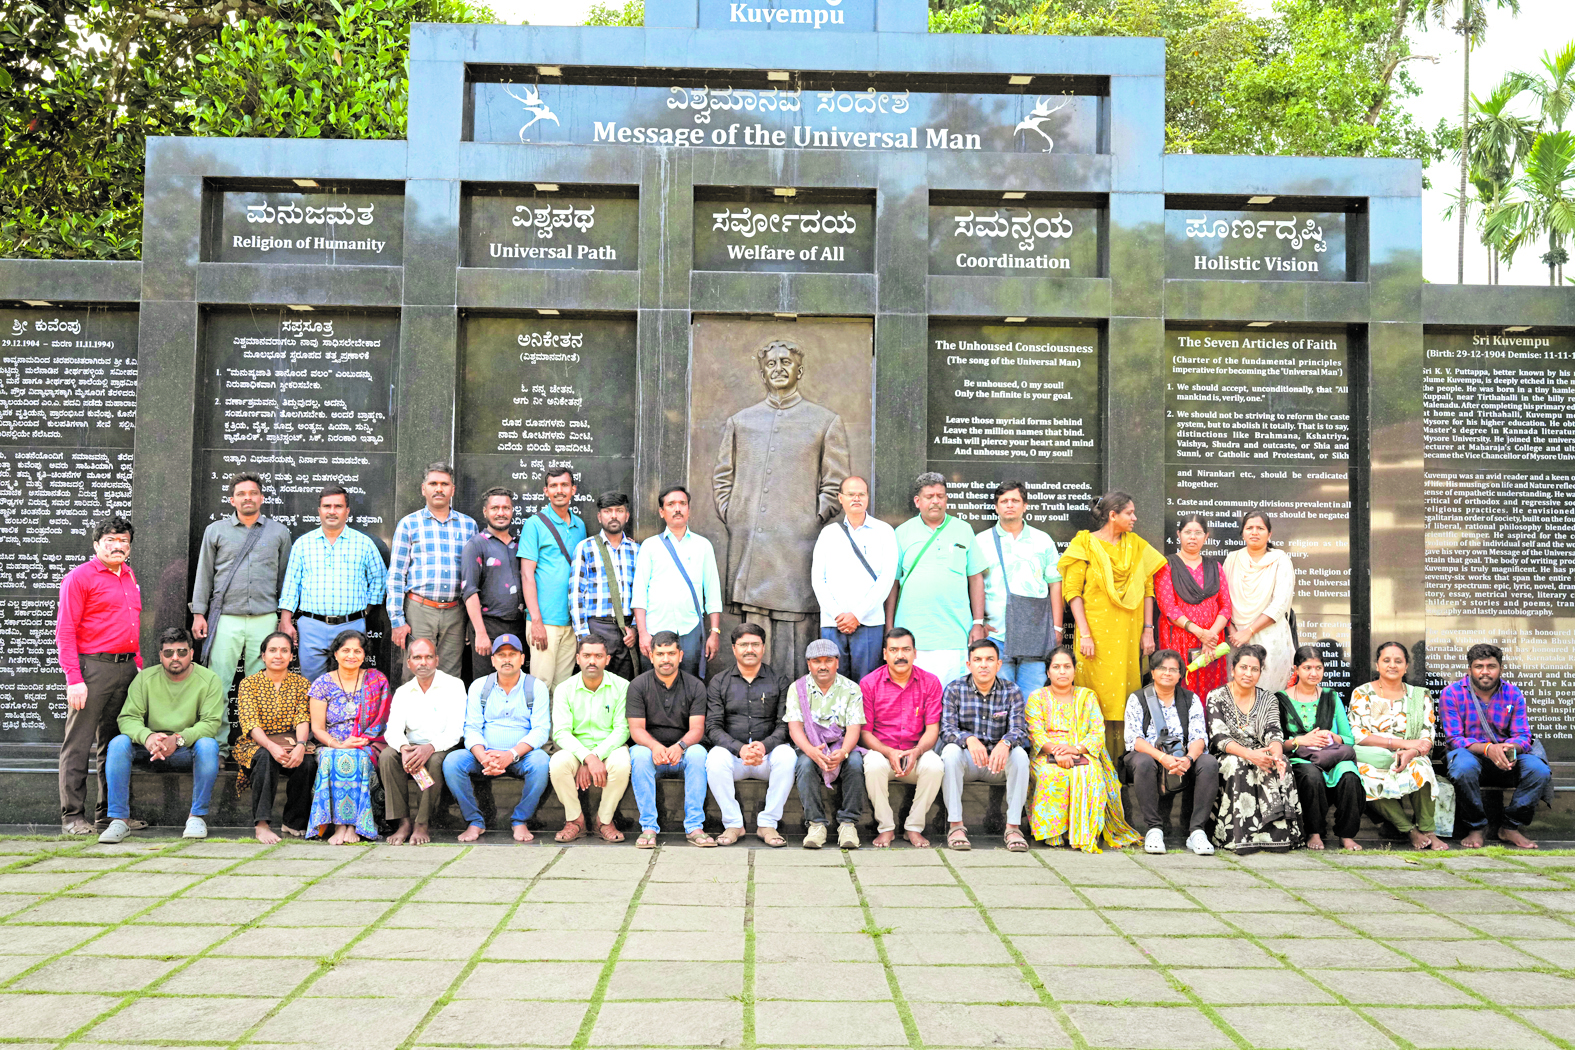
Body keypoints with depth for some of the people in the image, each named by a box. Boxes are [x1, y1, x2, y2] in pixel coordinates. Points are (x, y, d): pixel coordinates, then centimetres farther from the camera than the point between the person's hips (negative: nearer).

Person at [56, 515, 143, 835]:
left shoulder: (130, 578, 18)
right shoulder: (80, 577, -5)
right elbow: (65, 631, -9)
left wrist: (138, 665, 15)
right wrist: (74, 679, -16)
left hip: (126, 668, 7)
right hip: (92, 667, -7)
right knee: (79, 743, -2)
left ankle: (110, 813, 18)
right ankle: (73, 816, 3)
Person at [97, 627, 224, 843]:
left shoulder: (209, 680, -4)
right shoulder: (145, 678, 2)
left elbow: (211, 722, -13)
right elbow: (128, 718, -7)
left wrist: (178, 739, -31)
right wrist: (147, 737, -29)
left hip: (187, 750, -2)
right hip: (149, 750, 2)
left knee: (208, 744, -33)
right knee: (118, 743, -25)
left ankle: (198, 816, -21)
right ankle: (119, 820, -23)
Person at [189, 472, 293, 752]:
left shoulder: (279, 532, 11)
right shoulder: (216, 531, 10)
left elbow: (285, 577, 14)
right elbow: (204, 574, 12)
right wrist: (198, 613, 5)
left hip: (265, 620, 0)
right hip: (225, 619, 0)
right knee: (218, 682, -4)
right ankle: (217, 741, 4)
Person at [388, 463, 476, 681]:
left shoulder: (469, 525, 12)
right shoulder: (409, 524, 4)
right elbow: (395, 575, 3)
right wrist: (397, 620, -5)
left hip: (455, 613, 2)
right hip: (419, 610, -2)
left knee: (451, 676, 3)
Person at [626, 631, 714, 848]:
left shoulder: (695, 686, 0)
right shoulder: (638, 685, -2)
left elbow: (697, 729, -9)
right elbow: (636, 729, -9)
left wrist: (680, 746, -32)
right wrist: (655, 746, -31)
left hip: (683, 754, 0)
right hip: (650, 749, 0)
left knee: (698, 752, -32)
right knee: (639, 753, -33)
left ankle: (694, 827, -29)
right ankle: (648, 827, -29)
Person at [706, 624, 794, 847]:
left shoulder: (779, 681, 9)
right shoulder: (718, 683, 9)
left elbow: (785, 725, 0)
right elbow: (713, 727, -1)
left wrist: (765, 745, -21)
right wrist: (740, 749, -19)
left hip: (768, 753, 0)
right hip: (732, 752, 0)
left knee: (787, 756, -32)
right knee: (716, 759, -32)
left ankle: (768, 823, -20)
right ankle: (733, 824, -18)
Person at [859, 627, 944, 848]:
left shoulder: (930, 682, 2)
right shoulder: (869, 683, -1)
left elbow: (932, 729, 0)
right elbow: (864, 731, -2)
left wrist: (917, 751, -21)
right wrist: (889, 752, -20)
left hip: (916, 752, 1)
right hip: (881, 750, -1)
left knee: (934, 766, -31)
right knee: (873, 765, -35)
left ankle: (914, 827, -12)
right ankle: (886, 828, -14)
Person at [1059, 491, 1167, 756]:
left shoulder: (1137, 545, 12)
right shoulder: (1085, 544, 0)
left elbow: (1147, 589, 12)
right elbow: (1073, 591, -5)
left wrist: (1148, 630, 4)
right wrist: (1085, 634, -12)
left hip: (1128, 633, 4)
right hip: (1097, 630, -4)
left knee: (1126, 695, 2)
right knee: (1098, 695, -5)